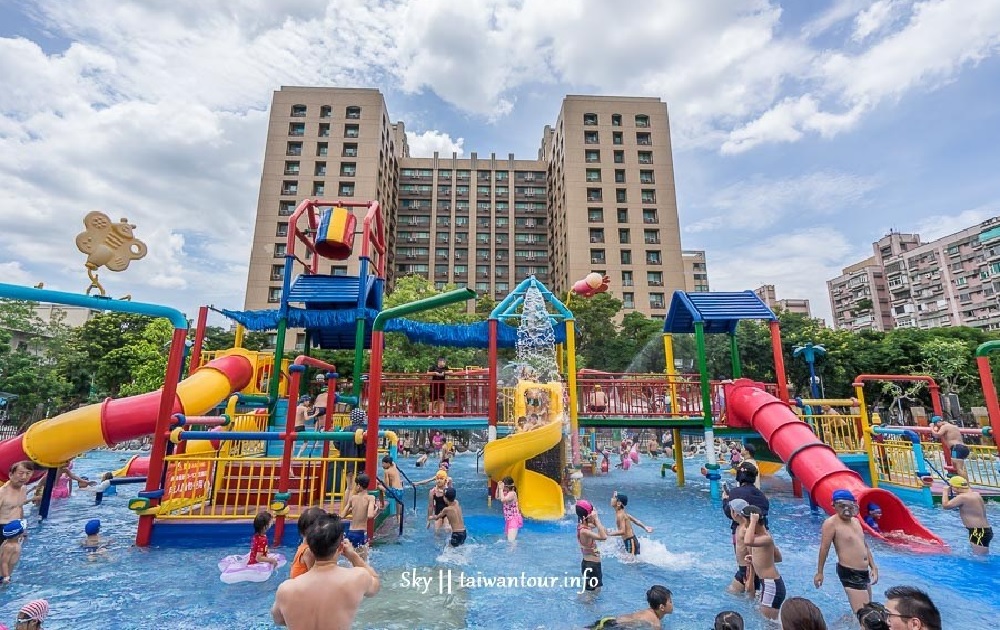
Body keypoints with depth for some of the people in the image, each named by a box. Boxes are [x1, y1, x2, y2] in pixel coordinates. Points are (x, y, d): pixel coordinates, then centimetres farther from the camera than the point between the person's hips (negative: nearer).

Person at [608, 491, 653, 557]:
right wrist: (645, 527, 24)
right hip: (630, 540, 9)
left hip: (630, 542, -9)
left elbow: (622, 531, -32)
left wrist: (608, 534, -31)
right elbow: (635, 520, 15)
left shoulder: (620, 515, -23)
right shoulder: (622, 512, 6)